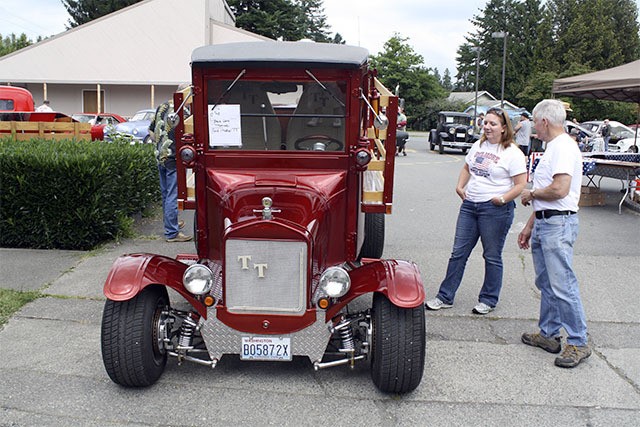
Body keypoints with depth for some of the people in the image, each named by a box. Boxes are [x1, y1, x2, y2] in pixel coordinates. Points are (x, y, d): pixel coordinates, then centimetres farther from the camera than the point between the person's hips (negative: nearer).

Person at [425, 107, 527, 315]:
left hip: (496, 210, -6)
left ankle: (488, 300, 23)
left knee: (492, 257, 7)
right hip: (469, 205, 6)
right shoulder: (478, 145, 11)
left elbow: (521, 185, -12)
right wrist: (460, 187, 9)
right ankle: (445, 297, 16)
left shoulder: (512, 153, -9)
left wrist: (503, 199, -21)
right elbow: (466, 168, 24)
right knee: (459, 252, 8)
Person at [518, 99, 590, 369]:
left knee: (563, 285, -8)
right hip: (544, 224, 11)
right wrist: (530, 226, 22)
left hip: (559, 225, -11)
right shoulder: (552, 147, 19)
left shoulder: (563, 147, -13)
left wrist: (531, 193, -8)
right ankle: (548, 334, 25)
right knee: (546, 283, 15)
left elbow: (559, 189, -26)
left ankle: (578, 343, 2)